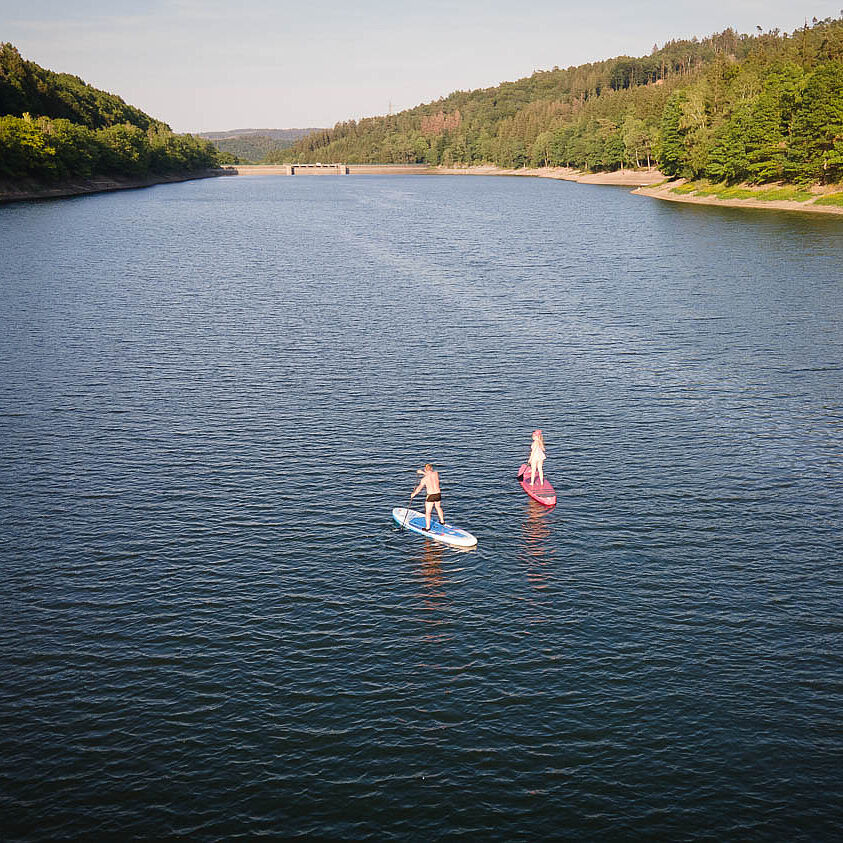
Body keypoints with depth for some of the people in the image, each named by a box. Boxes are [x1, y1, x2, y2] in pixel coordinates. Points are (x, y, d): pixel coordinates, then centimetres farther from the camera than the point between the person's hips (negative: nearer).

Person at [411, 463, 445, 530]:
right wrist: (422, 472, 28)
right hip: (438, 494, 5)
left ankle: (427, 527, 11)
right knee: (438, 507, 31)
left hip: (430, 496, -5)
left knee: (428, 512, 7)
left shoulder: (424, 479, -13)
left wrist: (413, 494, 11)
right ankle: (442, 521, 46)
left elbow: (419, 488, -5)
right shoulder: (436, 473, -3)